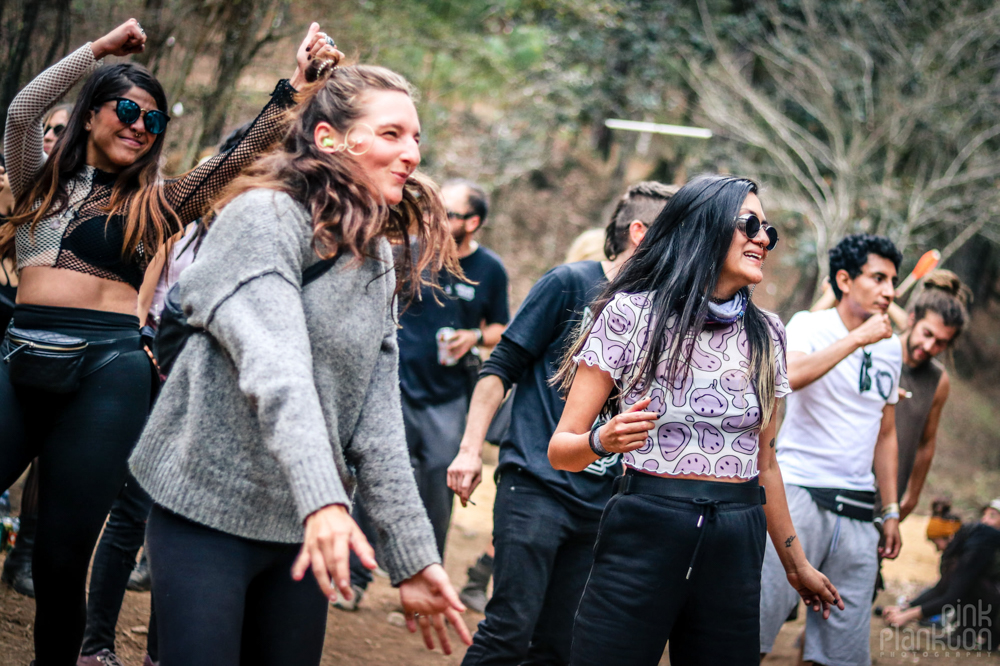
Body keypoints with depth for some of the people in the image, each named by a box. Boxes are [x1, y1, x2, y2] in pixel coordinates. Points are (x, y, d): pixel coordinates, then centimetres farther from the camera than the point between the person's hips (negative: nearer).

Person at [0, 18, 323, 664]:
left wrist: (294, 87, 5)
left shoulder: (157, 202, 19)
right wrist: (103, 47, 7)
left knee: (62, 554, -2)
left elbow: (242, 157, 12)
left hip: (109, 368, 0)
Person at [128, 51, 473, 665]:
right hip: (211, 509, -7)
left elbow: (377, 417, 6)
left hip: (304, 526, 7)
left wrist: (413, 555, 0)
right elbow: (277, 371, -28)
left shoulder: (378, 259, 10)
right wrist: (322, 500, -41)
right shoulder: (264, 218, -13)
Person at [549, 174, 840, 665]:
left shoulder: (765, 334, 10)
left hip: (734, 551, 4)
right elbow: (561, 448, -4)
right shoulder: (632, 312, -3)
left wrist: (795, 563, 25)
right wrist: (603, 440, -25)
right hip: (644, 535, -4)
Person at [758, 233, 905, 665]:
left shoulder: (891, 347, 16)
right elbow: (788, 376, -24)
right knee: (755, 624, -13)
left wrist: (891, 511, 19)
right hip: (799, 493, -5)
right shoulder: (810, 326, -1)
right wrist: (858, 338, -18)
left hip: (857, 512, 6)